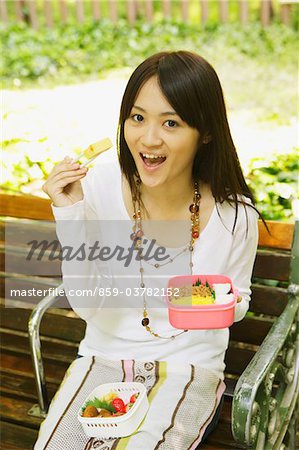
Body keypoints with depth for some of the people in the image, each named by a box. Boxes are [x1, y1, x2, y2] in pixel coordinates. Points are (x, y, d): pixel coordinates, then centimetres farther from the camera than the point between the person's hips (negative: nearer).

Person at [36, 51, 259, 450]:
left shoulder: (235, 214, -15)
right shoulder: (101, 185, -15)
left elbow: (238, 299, 5)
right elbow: (87, 306, -13)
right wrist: (70, 216, -23)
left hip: (189, 364, 0)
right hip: (105, 355, 1)